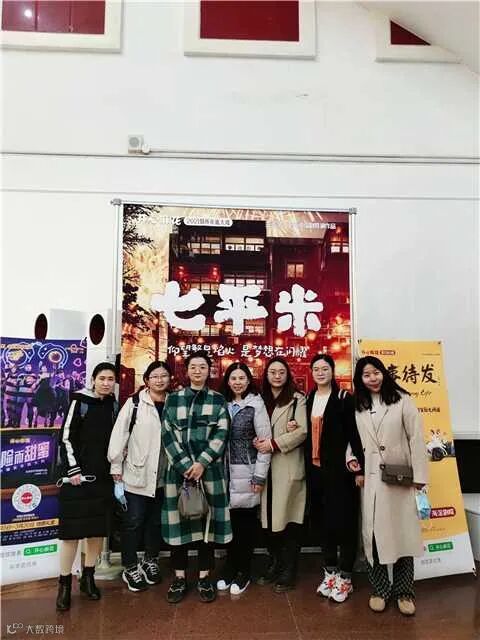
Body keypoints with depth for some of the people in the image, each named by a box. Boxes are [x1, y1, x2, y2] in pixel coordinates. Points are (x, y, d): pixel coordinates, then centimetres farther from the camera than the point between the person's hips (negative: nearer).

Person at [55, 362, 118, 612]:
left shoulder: (113, 405, 6)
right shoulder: (80, 402, -8)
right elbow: (66, 437, -9)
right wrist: (73, 470, -13)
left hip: (104, 476, 5)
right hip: (78, 475, -5)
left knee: (98, 529, 10)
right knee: (72, 530, -2)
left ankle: (88, 578, 25)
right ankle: (64, 584, 13)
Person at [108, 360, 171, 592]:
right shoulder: (134, 402, -10)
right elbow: (119, 433, -9)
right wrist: (116, 465, -8)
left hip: (163, 476, 4)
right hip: (137, 474, -4)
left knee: (156, 521, 17)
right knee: (134, 521, 6)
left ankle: (150, 561, 36)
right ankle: (130, 568, 24)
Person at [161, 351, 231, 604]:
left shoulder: (218, 400, 5)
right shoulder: (173, 399, 6)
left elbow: (221, 434, -2)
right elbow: (168, 434, -1)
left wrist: (201, 463, -13)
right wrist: (186, 466, -10)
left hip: (209, 469, 0)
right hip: (179, 469, 1)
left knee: (207, 521, 4)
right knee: (178, 521, 5)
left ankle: (204, 577, 20)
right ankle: (179, 577, 21)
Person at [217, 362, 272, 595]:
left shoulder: (256, 404, -5)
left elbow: (265, 442, -7)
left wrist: (260, 476, -10)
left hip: (246, 473, -3)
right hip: (226, 473, 3)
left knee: (246, 522, 5)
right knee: (229, 520, 9)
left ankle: (244, 571, 22)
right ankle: (230, 566, 27)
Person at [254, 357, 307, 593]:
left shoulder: (297, 399, -2)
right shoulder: (261, 399, 13)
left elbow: (302, 431, -11)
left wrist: (274, 444, -16)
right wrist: (256, 441, -9)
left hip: (288, 467, -4)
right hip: (266, 467, 4)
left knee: (289, 518, 1)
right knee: (269, 517, 9)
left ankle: (288, 571, 15)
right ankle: (274, 565, 26)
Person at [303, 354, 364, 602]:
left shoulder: (344, 398, -6)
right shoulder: (307, 400, 9)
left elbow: (354, 434, -8)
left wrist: (360, 467, -11)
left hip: (339, 469, -5)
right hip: (315, 468, 5)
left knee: (344, 521, 2)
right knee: (322, 521, 12)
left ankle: (344, 577, 17)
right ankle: (330, 571, 28)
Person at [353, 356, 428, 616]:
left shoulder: (402, 400, -3)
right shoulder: (358, 407, 8)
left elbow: (416, 438, -5)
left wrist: (418, 476, -9)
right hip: (370, 479, 3)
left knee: (402, 533, 5)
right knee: (374, 533, 5)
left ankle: (404, 592, 21)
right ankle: (380, 588, 21)